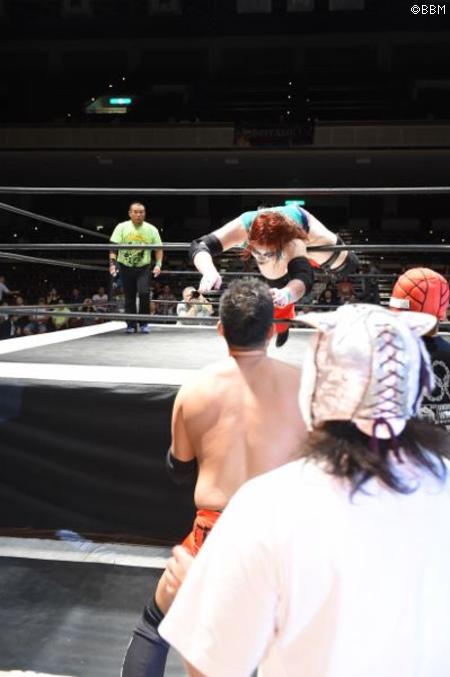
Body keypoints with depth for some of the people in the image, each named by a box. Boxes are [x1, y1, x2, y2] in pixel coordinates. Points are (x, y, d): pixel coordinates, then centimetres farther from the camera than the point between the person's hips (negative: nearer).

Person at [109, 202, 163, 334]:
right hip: (126, 267, 0)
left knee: (144, 293, -17)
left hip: (143, 267, 0)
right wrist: (112, 263, -20)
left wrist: (158, 264, -10)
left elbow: (158, 248, 3)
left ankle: (144, 323, -2)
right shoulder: (122, 227, -3)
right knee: (129, 297, 5)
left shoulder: (151, 229, 1)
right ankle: (131, 324, 18)